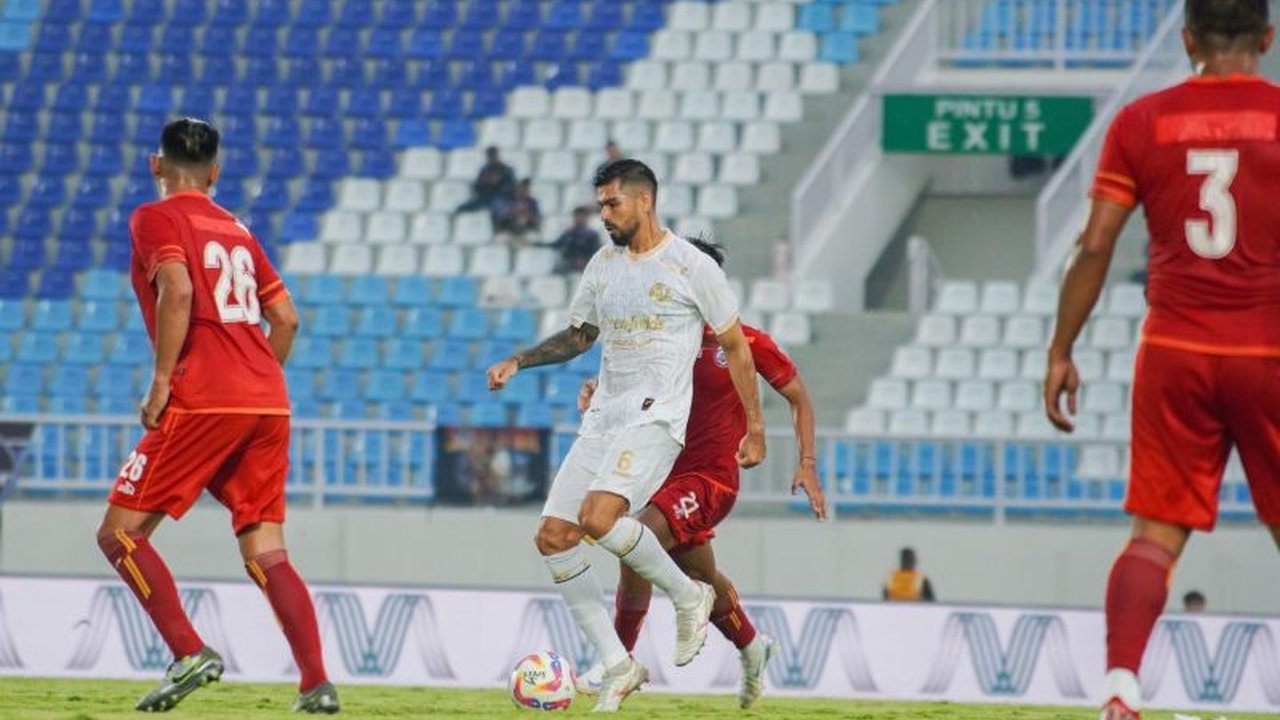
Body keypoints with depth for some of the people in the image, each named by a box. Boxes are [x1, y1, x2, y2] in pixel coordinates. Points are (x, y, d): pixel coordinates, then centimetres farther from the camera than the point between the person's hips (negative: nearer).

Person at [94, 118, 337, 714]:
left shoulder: (155, 219, 2)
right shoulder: (236, 230, 21)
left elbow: (177, 291, -16)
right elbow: (286, 319, 18)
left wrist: (162, 381, -14)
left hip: (202, 400, -6)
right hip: (268, 404, 6)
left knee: (120, 534, 2)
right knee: (265, 553, 6)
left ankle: (190, 653, -13)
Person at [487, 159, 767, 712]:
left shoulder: (691, 266, -5)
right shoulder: (603, 264, 12)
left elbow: (735, 347, 1)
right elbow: (579, 335, 26)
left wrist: (755, 428, 1)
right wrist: (518, 362, 11)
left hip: (656, 418, -7)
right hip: (603, 418, 7)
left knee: (598, 516, -28)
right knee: (553, 537, -4)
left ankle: (687, 595, -4)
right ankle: (617, 667, 2)